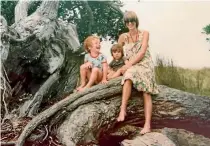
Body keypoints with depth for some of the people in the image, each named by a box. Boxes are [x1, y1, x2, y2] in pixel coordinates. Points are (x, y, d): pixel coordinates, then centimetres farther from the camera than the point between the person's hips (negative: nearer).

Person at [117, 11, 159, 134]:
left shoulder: (144, 33, 1)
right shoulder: (123, 37, 9)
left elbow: (142, 52, -10)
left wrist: (129, 64, -16)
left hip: (146, 65, -1)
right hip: (132, 67, 1)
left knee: (146, 93, -16)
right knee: (128, 77, -36)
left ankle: (147, 125, -25)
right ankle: (123, 109, -40)